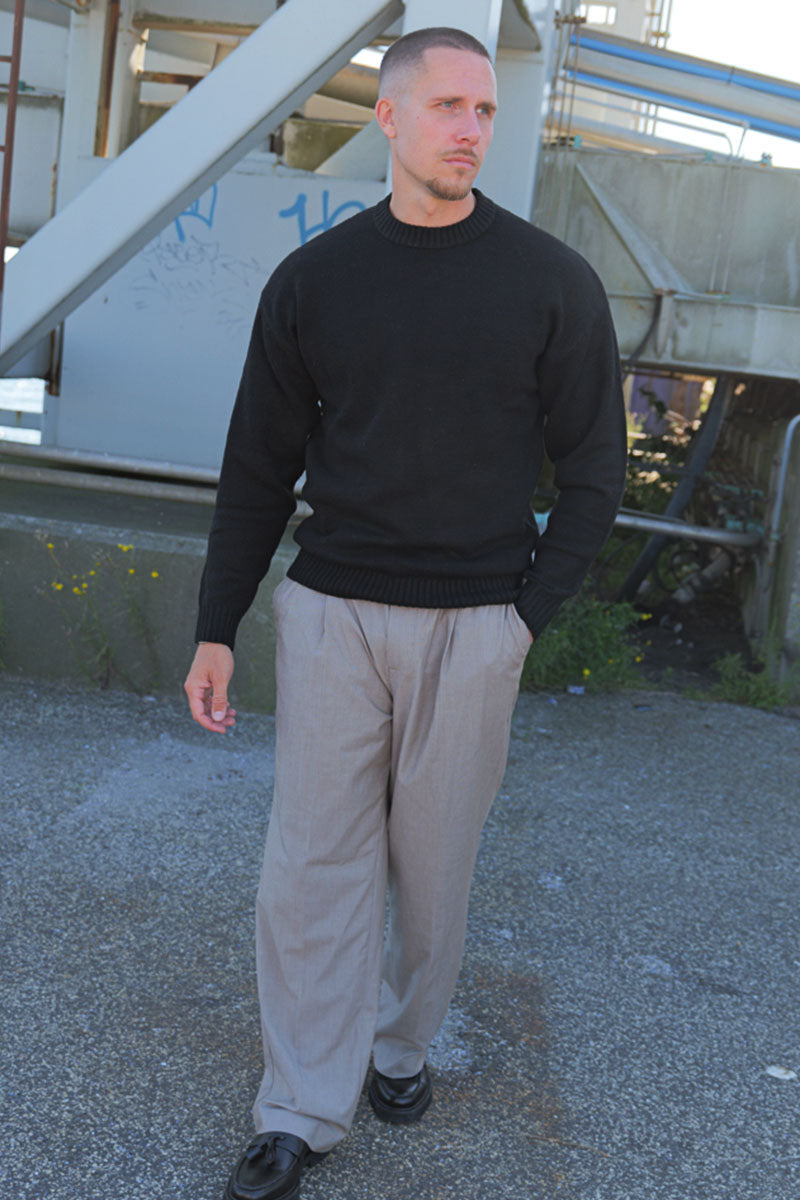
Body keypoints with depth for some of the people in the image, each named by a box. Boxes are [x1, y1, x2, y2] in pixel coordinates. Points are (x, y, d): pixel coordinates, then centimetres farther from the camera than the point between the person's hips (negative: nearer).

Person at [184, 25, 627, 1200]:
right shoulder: (313, 278, 3)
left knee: (434, 863, 10)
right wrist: (217, 628, 4)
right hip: (330, 614, 1)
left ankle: (403, 1044, 34)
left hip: (472, 627, -1)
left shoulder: (552, 281, -1)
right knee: (314, 863, 2)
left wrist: (526, 613, -6)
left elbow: (595, 468, 2)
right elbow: (259, 464, 7)